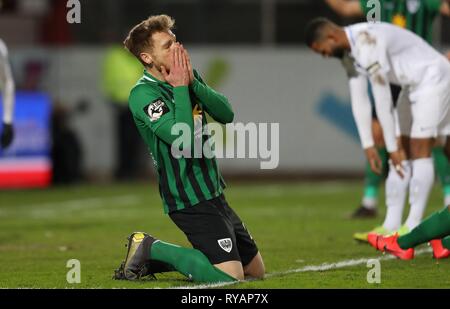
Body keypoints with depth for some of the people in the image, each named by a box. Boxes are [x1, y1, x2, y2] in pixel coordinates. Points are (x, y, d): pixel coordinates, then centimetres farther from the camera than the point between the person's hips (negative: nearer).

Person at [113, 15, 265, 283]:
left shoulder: (188, 76, 9)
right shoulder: (144, 94, -16)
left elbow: (227, 114, -1)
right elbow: (183, 140, -27)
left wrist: (193, 82, -11)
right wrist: (180, 88, -20)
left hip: (213, 193, 9)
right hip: (190, 199, -9)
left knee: (256, 271, 15)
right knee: (230, 275, -19)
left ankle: (154, 259, 18)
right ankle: (151, 249, -1)